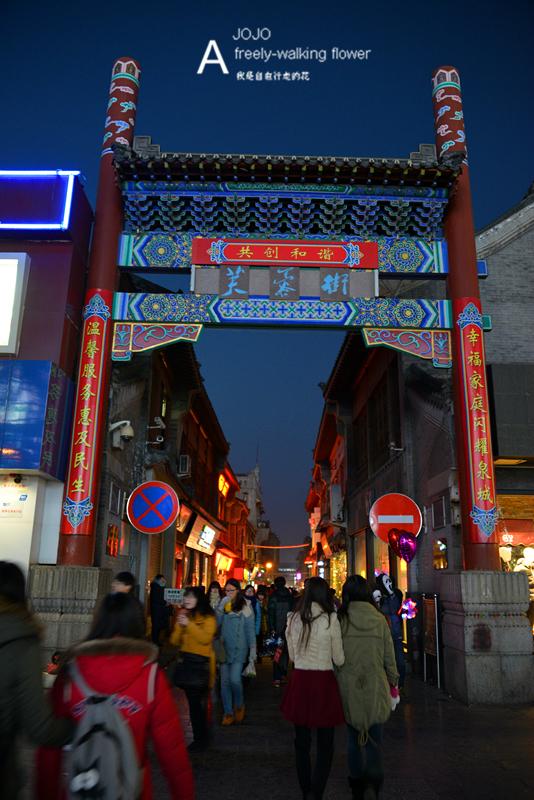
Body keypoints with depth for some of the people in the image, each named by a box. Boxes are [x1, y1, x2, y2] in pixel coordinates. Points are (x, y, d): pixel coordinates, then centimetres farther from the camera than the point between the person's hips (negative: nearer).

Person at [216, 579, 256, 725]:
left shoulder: (245, 607, -3)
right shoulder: (223, 605, 5)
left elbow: (250, 630, 1)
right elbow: (215, 624, -6)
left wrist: (253, 649, -2)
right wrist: (221, 608, -17)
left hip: (239, 649, -3)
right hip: (224, 648, 3)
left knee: (234, 679, -11)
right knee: (225, 681, 5)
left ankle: (239, 705, 17)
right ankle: (228, 712, 18)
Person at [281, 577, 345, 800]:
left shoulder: (293, 619, 1)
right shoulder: (330, 619, -10)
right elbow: (339, 659, -3)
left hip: (299, 680, 4)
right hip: (323, 682, -4)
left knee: (302, 741, 18)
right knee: (325, 744, 8)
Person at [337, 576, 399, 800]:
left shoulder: (340, 619, -7)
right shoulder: (379, 619, -4)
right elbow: (389, 654, 3)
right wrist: (393, 680, 18)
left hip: (348, 686, 0)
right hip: (375, 685, 0)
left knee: (354, 735, 14)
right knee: (374, 736, 5)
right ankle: (373, 777, -17)